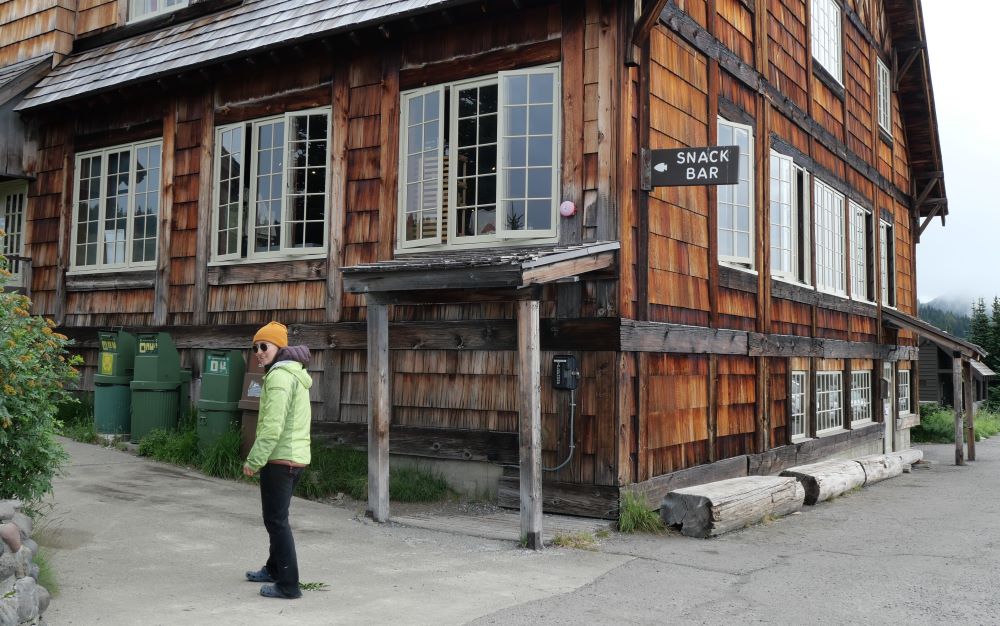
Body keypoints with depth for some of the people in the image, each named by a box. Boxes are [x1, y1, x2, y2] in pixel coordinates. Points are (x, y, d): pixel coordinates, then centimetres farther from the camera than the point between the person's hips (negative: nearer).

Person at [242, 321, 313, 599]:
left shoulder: (279, 375, -16)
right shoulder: (295, 373, 16)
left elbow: (273, 426, -23)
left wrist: (254, 460, -17)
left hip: (279, 458, -10)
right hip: (296, 456, 10)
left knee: (276, 520, -5)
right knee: (278, 516, 22)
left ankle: (288, 584, -2)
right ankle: (274, 569, 36)